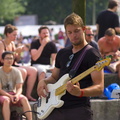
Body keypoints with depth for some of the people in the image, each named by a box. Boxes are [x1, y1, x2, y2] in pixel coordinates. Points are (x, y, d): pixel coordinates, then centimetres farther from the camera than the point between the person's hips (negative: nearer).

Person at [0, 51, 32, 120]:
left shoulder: (16, 72, 3)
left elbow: (19, 88, -1)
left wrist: (17, 95, -25)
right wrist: (10, 96, -26)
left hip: (13, 93, 3)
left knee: (24, 99, -28)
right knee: (6, 100, -37)